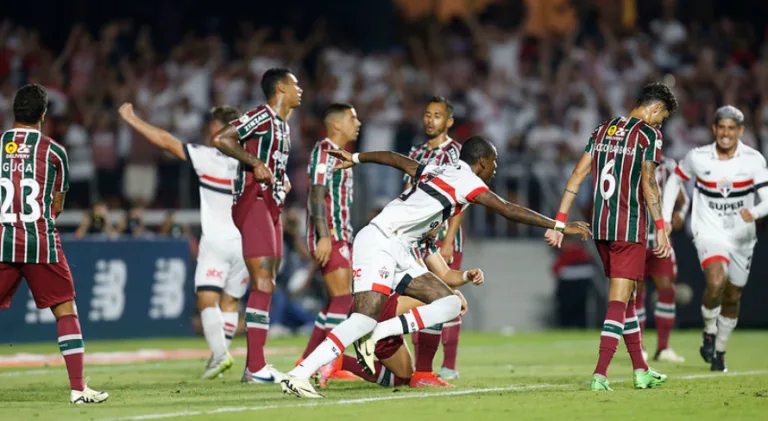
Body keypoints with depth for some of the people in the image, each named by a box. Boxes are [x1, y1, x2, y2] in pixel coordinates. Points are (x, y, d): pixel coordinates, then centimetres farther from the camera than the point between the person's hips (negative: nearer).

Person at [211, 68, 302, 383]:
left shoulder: (283, 124, 20)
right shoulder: (262, 117, -10)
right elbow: (220, 139, -17)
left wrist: (282, 180, 14)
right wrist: (255, 162, -20)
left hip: (271, 207, 10)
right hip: (253, 204, -10)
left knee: (266, 286, 9)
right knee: (263, 285, -14)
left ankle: (254, 367, 12)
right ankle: (256, 367, -17)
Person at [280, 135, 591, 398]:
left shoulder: (436, 171, 19)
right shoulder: (466, 180, -5)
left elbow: (393, 158, 30)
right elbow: (509, 210, -8)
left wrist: (356, 159, 45)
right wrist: (560, 226, -4)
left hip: (398, 253, 9)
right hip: (379, 242, -9)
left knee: (450, 304, 1)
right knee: (365, 318, -23)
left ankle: (374, 335, -6)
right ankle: (298, 376, -25)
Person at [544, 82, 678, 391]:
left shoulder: (602, 130, 14)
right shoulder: (648, 134, -7)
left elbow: (577, 177, 10)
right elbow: (649, 184, -14)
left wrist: (559, 223, 10)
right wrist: (661, 229, -12)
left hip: (600, 226, 7)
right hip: (629, 227, -7)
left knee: (627, 298, 17)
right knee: (619, 301, -6)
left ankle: (641, 371, 23)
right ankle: (600, 374, -15)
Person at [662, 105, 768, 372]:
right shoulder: (698, 158, -8)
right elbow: (675, 180, 10)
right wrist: (664, 219, 6)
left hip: (742, 238, 2)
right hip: (710, 234, -2)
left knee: (732, 299, 11)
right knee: (716, 282, -29)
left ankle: (719, 351, 33)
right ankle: (709, 332, -3)